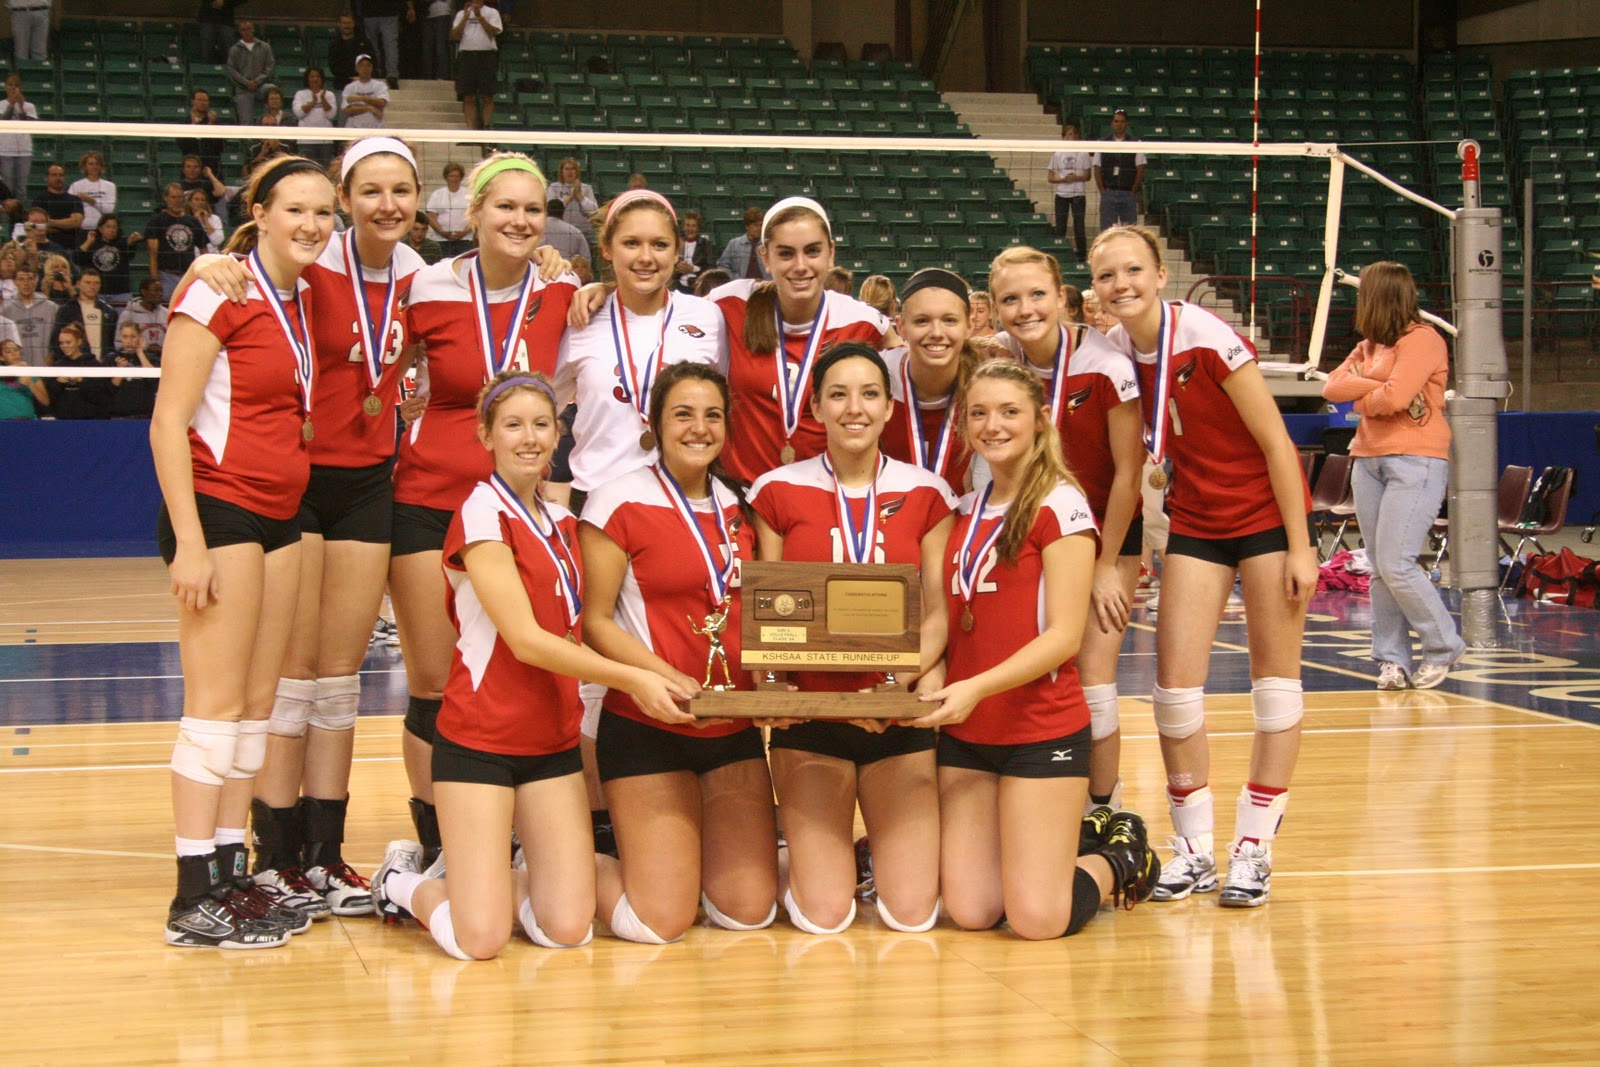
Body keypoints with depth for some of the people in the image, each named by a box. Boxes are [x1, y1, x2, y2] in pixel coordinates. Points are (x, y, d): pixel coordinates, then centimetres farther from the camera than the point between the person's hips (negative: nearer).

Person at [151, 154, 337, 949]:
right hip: (218, 509, -8)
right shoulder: (219, 291, -11)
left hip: (278, 517, 8)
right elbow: (168, 420, -15)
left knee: (258, 701, 10)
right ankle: (195, 899, -3)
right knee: (217, 703, -8)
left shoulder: (301, 301, 12)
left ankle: (232, 876, 17)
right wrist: (190, 543, -19)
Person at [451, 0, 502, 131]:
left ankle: (486, 126, 0)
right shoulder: (462, 14, 13)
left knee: (487, 96, -3)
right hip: (466, 55, 2)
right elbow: (454, 35, 4)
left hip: (487, 55, -2)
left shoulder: (491, 12, 7)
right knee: (468, 97, -2)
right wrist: (465, 18, -5)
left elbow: (493, 31, -7)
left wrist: (479, 16, -12)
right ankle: (470, 128, -3)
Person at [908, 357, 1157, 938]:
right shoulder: (965, 511, 12)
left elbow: (1064, 634, -14)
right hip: (965, 732, 6)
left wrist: (978, 687, -25)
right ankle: (1069, 844, 26)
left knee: (1037, 919, -10)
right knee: (970, 910, 0)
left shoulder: (1059, 504, -7)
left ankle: (1121, 858, 20)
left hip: (1041, 731, -6)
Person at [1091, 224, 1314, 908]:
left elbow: (1275, 441, -15)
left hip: (1268, 511, -4)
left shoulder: (1206, 336, -20)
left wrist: (1299, 545, -15)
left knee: (1274, 678, 0)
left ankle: (1254, 846, 10)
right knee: (1174, 680, -4)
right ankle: (1194, 848, 8)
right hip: (1194, 517, 4)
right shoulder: (1111, 352, -6)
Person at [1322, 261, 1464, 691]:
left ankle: (1443, 647, 3)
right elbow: (1332, 386, 4)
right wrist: (1375, 389, -11)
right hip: (1368, 460, 8)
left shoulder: (1422, 339, -7)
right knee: (1379, 569, 4)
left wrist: (1361, 397, 0)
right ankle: (1392, 660, 7)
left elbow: (1393, 398, -20)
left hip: (1415, 461, -8)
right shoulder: (1369, 344, 18)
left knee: (1396, 564, -13)